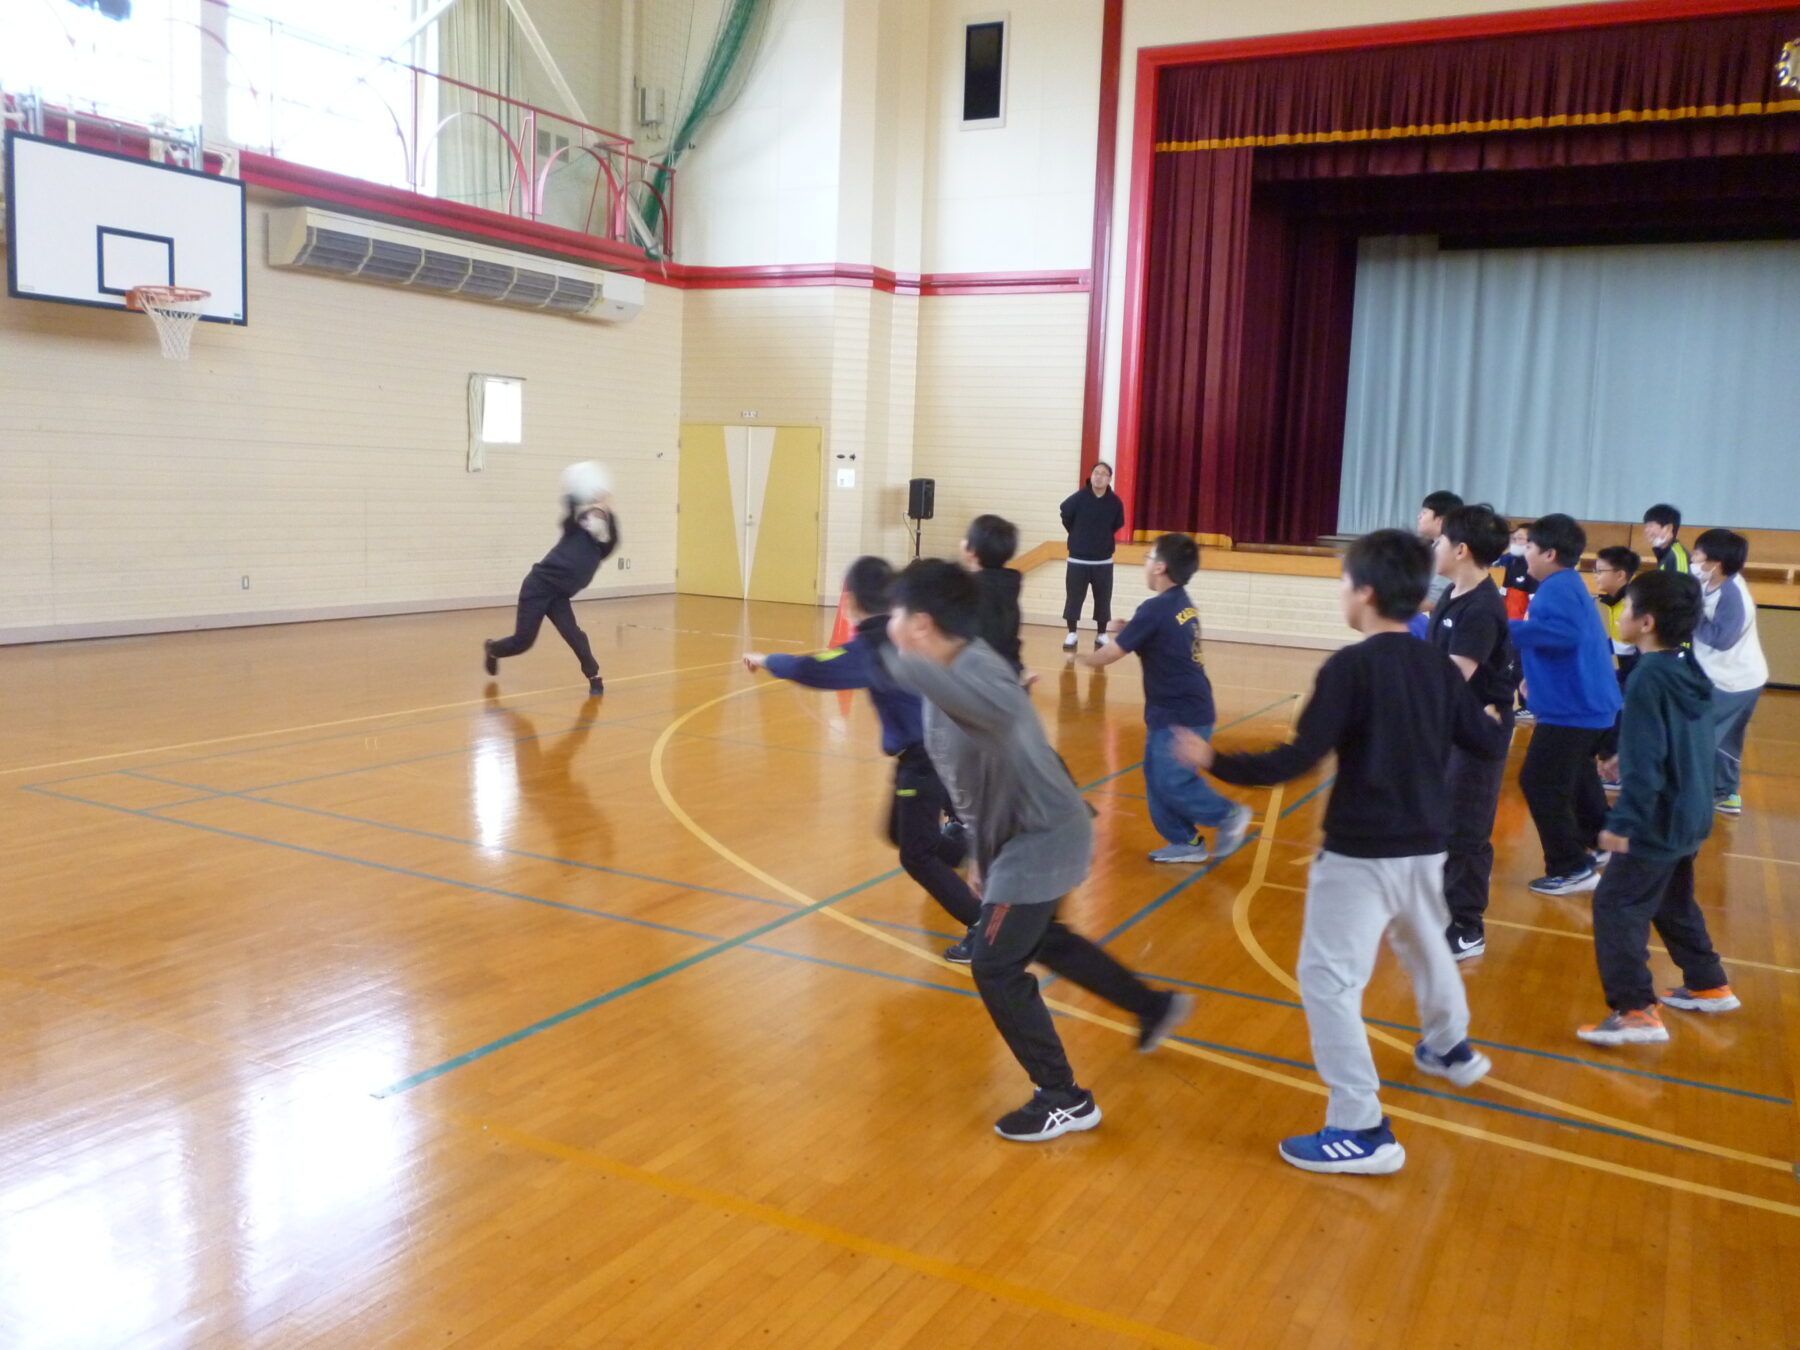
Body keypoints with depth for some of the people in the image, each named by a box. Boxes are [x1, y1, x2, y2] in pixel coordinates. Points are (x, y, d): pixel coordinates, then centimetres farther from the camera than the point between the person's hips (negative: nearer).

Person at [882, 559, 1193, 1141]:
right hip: (1027, 836, 11)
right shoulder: (952, 677, 3)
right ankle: (1156, 1006, 48)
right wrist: (981, 851, 21)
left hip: (1042, 840, -10)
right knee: (1043, 941, 29)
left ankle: (1064, 1100, 12)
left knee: (995, 967, -4)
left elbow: (999, 710, -55)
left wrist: (904, 662, -57)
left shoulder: (979, 672, -28)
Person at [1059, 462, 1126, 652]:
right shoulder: (1079, 497, -13)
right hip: (1077, 559, -1)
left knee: (1103, 599, 8)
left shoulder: (1115, 502, -9)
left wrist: (1102, 538, 9)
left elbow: (1117, 526, 7)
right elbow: (1066, 516, 3)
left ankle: (1101, 634, 23)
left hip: (1103, 561, 1)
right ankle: (1072, 634, 16)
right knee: (1073, 597, 3)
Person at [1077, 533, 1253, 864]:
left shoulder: (1155, 609, -19)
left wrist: (1082, 658, 5)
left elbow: (1111, 654, -14)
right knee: (1157, 777, 13)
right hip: (1184, 710, 9)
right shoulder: (1183, 604, 8)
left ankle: (1228, 815, 10)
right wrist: (1128, 628, 5)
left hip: (1181, 716, -9)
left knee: (1172, 782, -3)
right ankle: (1185, 842, 19)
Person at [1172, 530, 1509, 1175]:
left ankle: (1362, 1130, -3)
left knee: (1327, 978, -2)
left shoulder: (1350, 667, -17)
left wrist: (1215, 763, -12)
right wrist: (1500, 722, 31)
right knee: (1425, 945, 31)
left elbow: (1298, 759, -22)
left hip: (1360, 853, -8)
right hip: (1424, 846, 8)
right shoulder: (1439, 667, 2)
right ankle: (1451, 1049, 56)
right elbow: (1487, 746, 9)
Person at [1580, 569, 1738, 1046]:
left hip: (1658, 821, -10)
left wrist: (1622, 821, -25)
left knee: (1616, 907, -5)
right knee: (1674, 904, 25)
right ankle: (1709, 986, 37)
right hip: (1689, 815, 10)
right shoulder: (1690, 673, 6)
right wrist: (1624, 756, 30)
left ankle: (1636, 1012, -6)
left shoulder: (1648, 679, -21)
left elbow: (1643, 762, -26)